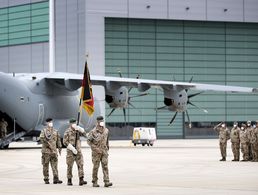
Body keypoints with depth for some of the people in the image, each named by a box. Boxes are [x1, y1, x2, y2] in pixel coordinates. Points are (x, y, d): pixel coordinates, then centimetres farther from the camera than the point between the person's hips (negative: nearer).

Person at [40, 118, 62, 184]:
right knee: (46, 166, 2)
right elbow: (41, 138, -15)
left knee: (55, 165, -5)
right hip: (46, 151, -3)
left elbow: (58, 140, 20)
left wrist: (59, 148, 17)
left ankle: (55, 179, -11)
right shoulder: (44, 131, 0)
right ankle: (46, 179, 8)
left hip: (54, 151, 3)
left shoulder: (55, 131, 14)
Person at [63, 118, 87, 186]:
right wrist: (72, 148, -17)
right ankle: (69, 180, 12)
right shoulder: (67, 132, -4)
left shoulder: (78, 130, 10)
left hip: (78, 151, 4)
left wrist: (80, 129, -13)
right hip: (70, 151, -4)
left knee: (80, 164, -6)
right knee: (70, 166, 3)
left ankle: (81, 180, -11)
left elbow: (85, 135, 3)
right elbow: (65, 142, -10)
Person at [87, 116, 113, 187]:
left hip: (104, 152, 3)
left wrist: (108, 147, 21)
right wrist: (95, 148, -14)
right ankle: (95, 182, 11)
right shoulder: (93, 132, -7)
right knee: (96, 167, 2)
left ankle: (106, 182, -13)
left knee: (105, 166, -6)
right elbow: (89, 141, -7)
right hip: (96, 152, -3)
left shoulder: (106, 130, 8)